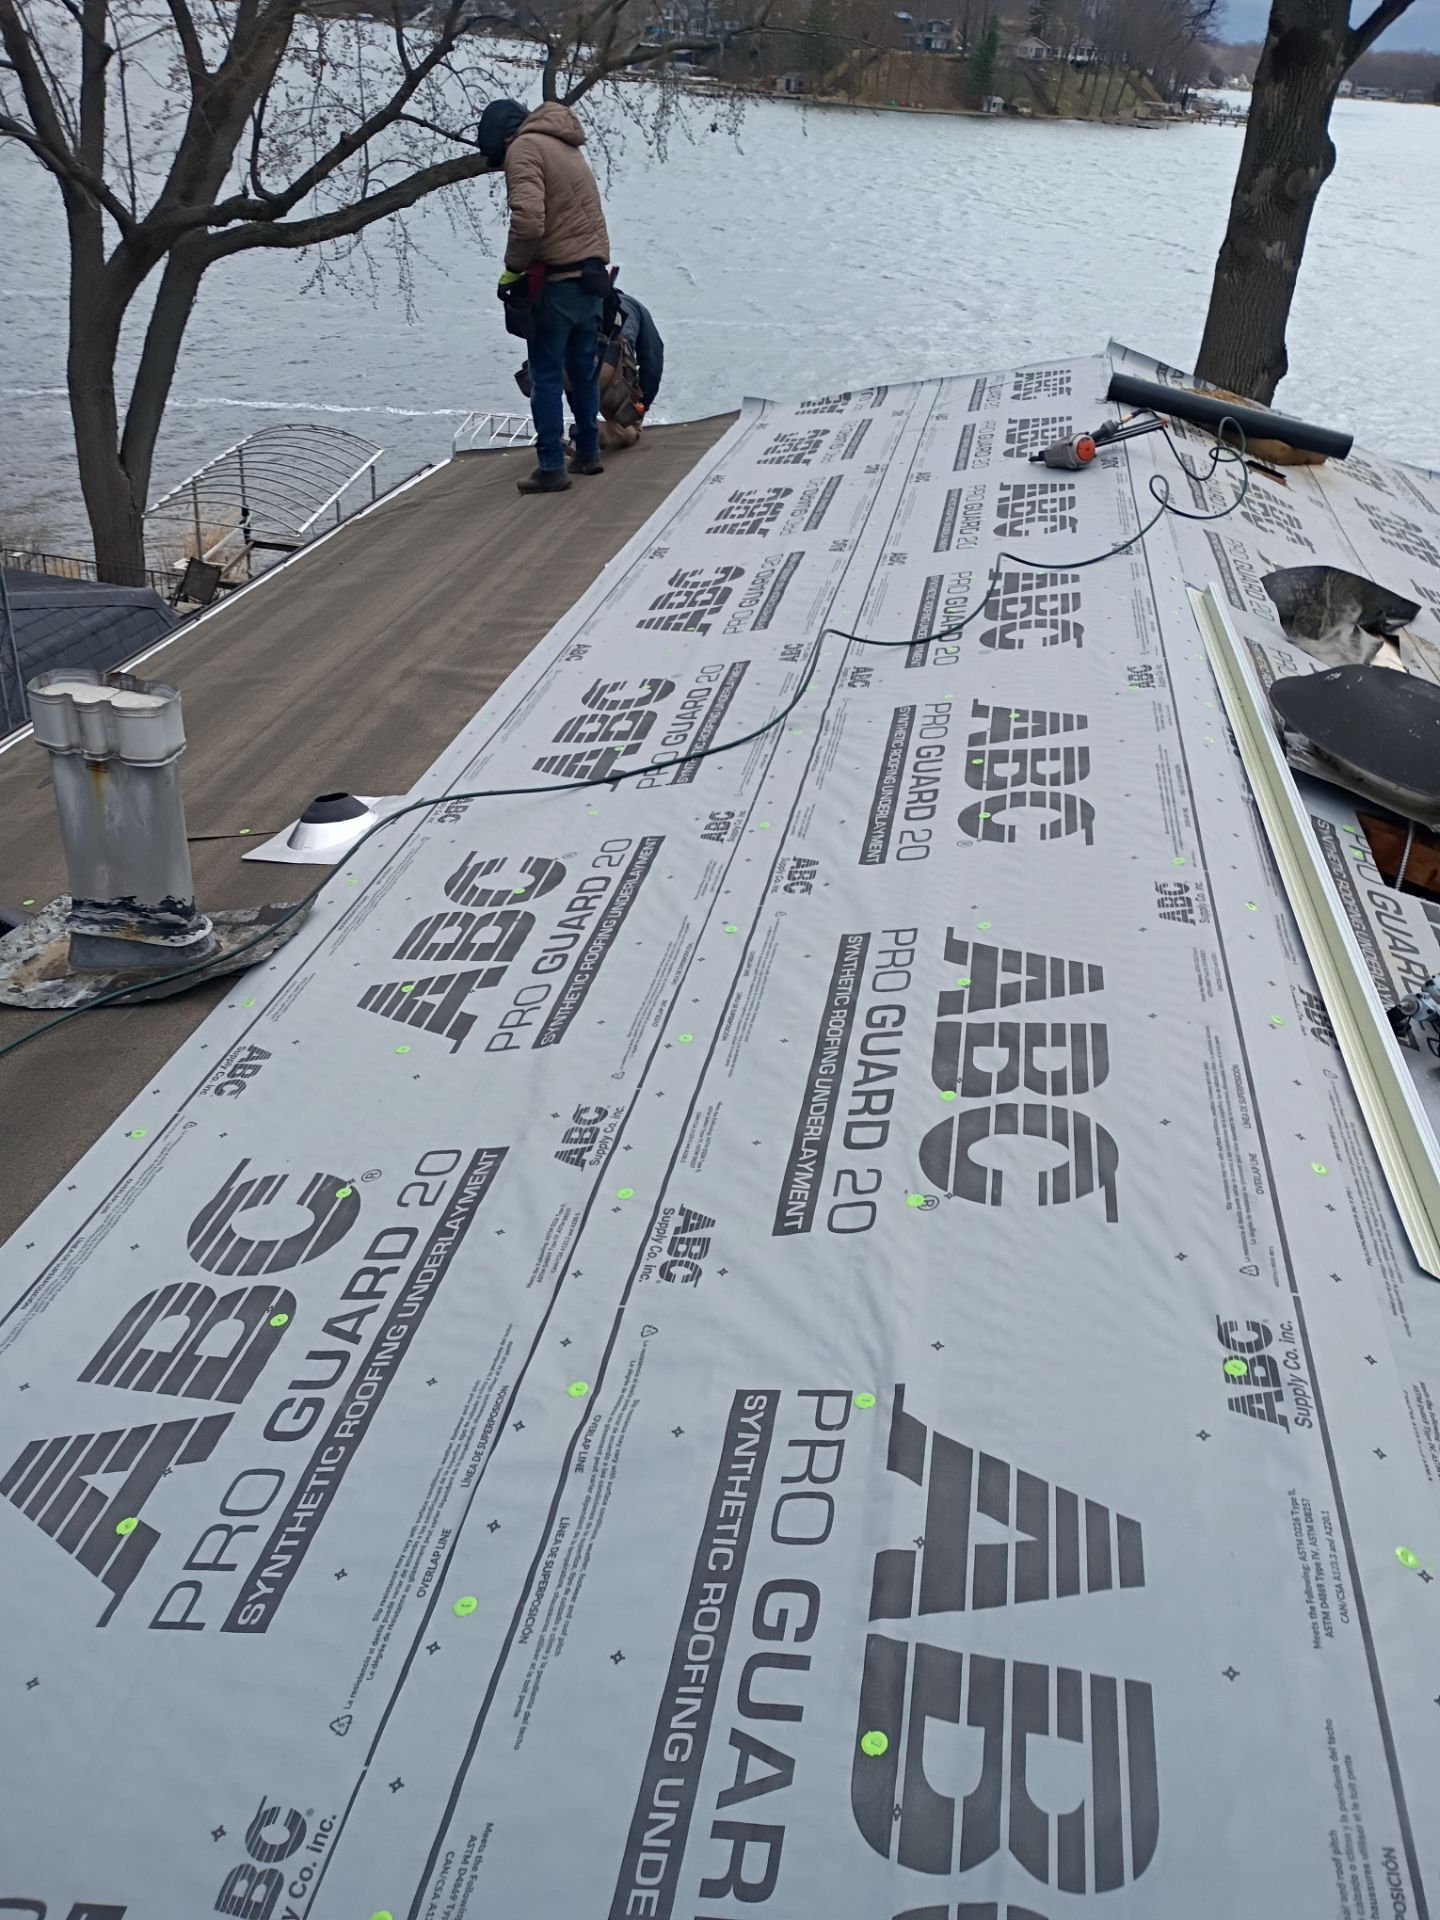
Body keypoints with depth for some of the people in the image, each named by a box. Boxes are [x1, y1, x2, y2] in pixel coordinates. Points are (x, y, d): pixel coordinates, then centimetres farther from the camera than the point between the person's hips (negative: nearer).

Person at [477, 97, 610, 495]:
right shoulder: (565, 146, 19)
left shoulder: (524, 147, -9)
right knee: (582, 370, 19)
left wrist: (513, 268, -10)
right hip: (592, 275, 8)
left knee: (546, 377, 0)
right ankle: (588, 452, 28)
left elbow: (528, 219, -23)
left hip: (558, 279, -8)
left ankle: (552, 467, 1)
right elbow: (567, 215, 16)